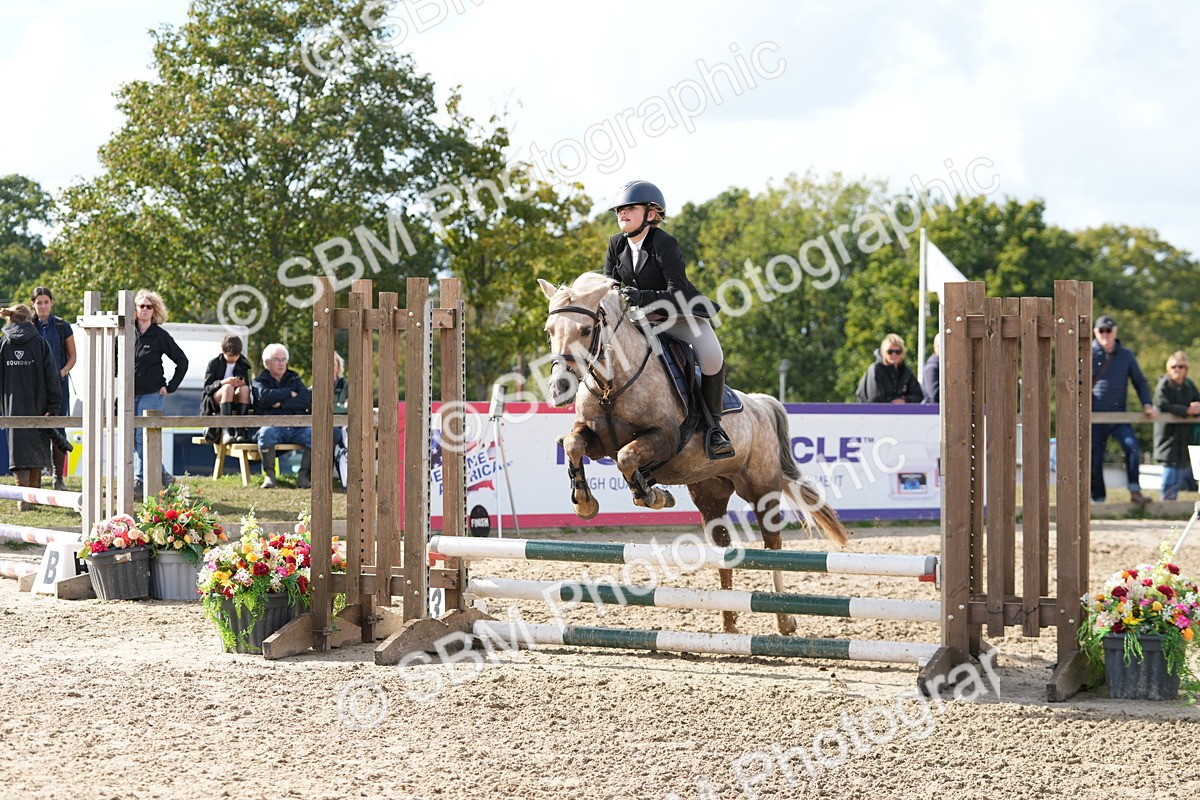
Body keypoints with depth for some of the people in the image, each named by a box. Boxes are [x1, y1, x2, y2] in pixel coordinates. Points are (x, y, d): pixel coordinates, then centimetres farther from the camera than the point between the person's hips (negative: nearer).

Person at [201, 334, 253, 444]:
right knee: (228, 388, -35)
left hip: (234, 403, 3)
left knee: (244, 389, -30)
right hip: (213, 404, -3)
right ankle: (227, 432, -47)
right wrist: (222, 382, -24)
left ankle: (240, 431, -36)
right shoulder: (214, 364, 4)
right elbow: (207, 388, -4)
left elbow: (247, 386, 10)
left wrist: (242, 384, -14)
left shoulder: (242, 365, 13)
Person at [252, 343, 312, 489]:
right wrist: (289, 393, -1)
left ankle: (304, 475, -25)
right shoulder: (260, 382, 15)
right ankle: (269, 475, -31)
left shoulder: (294, 379, 22)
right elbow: (265, 396, -11)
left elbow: (307, 400, 2)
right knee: (266, 432, -38)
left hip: (296, 427, 2)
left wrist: (282, 403, -6)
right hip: (273, 425, -2)